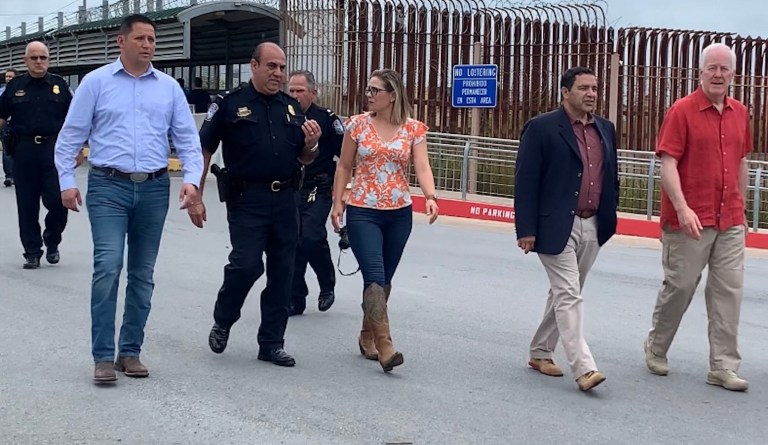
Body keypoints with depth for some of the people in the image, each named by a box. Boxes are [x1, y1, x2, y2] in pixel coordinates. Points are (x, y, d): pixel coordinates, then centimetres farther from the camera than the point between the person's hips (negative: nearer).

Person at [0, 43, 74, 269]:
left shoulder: (59, 85, 7)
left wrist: (75, 149, 1)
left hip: (54, 150, -1)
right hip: (24, 150, 1)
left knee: (58, 201, -6)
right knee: (27, 204, 4)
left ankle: (52, 243, 20)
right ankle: (32, 252, 14)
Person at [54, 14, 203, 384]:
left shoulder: (169, 87, 9)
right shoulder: (96, 82, 2)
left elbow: (187, 138, 8)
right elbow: (71, 136, 3)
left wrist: (191, 179, -6)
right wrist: (66, 181, -2)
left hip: (154, 189, 3)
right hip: (108, 187, -3)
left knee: (143, 273, 8)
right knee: (108, 267, -14)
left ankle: (131, 351, 18)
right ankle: (103, 356, -6)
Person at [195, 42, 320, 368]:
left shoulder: (292, 107, 12)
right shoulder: (230, 104, -1)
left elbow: (305, 159, 17)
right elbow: (203, 151, -1)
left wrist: (311, 144, -5)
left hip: (284, 200, 5)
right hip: (246, 200, -5)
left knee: (282, 273, 7)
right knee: (247, 264, -13)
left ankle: (272, 343, 19)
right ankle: (222, 322, 15)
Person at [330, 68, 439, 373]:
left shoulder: (414, 129, 0)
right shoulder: (358, 124, 0)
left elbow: (422, 167, -9)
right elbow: (344, 167, 6)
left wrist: (431, 197, -26)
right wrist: (338, 203, 0)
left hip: (399, 214, 2)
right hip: (363, 212, -2)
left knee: (384, 279, 12)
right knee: (375, 276, -14)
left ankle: (367, 337, 30)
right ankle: (384, 347, -16)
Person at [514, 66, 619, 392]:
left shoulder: (605, 129, 12)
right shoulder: (541, 128, -7)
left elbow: (611, 178, 18)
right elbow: (525, 181, -10)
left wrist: (609, 218, 13)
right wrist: (526, 229, -15)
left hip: (592, 228, 7)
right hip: (556, 227, -7)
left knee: (564, 294, 15)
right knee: (568, 295, -8)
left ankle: (540, 353, 29)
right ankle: (583, 368, -9)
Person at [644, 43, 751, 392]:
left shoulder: (740, 113, 10)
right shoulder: (682, 111, -8)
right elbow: (667, 164, -13)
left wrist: (741, 208, 19)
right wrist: (682, 209, -22)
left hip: (730, 222, 5)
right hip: (689, 219, -5)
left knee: (729, 291, 3)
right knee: (680, 286, 5)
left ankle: (723, 367, 9)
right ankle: (656, 348, 26)